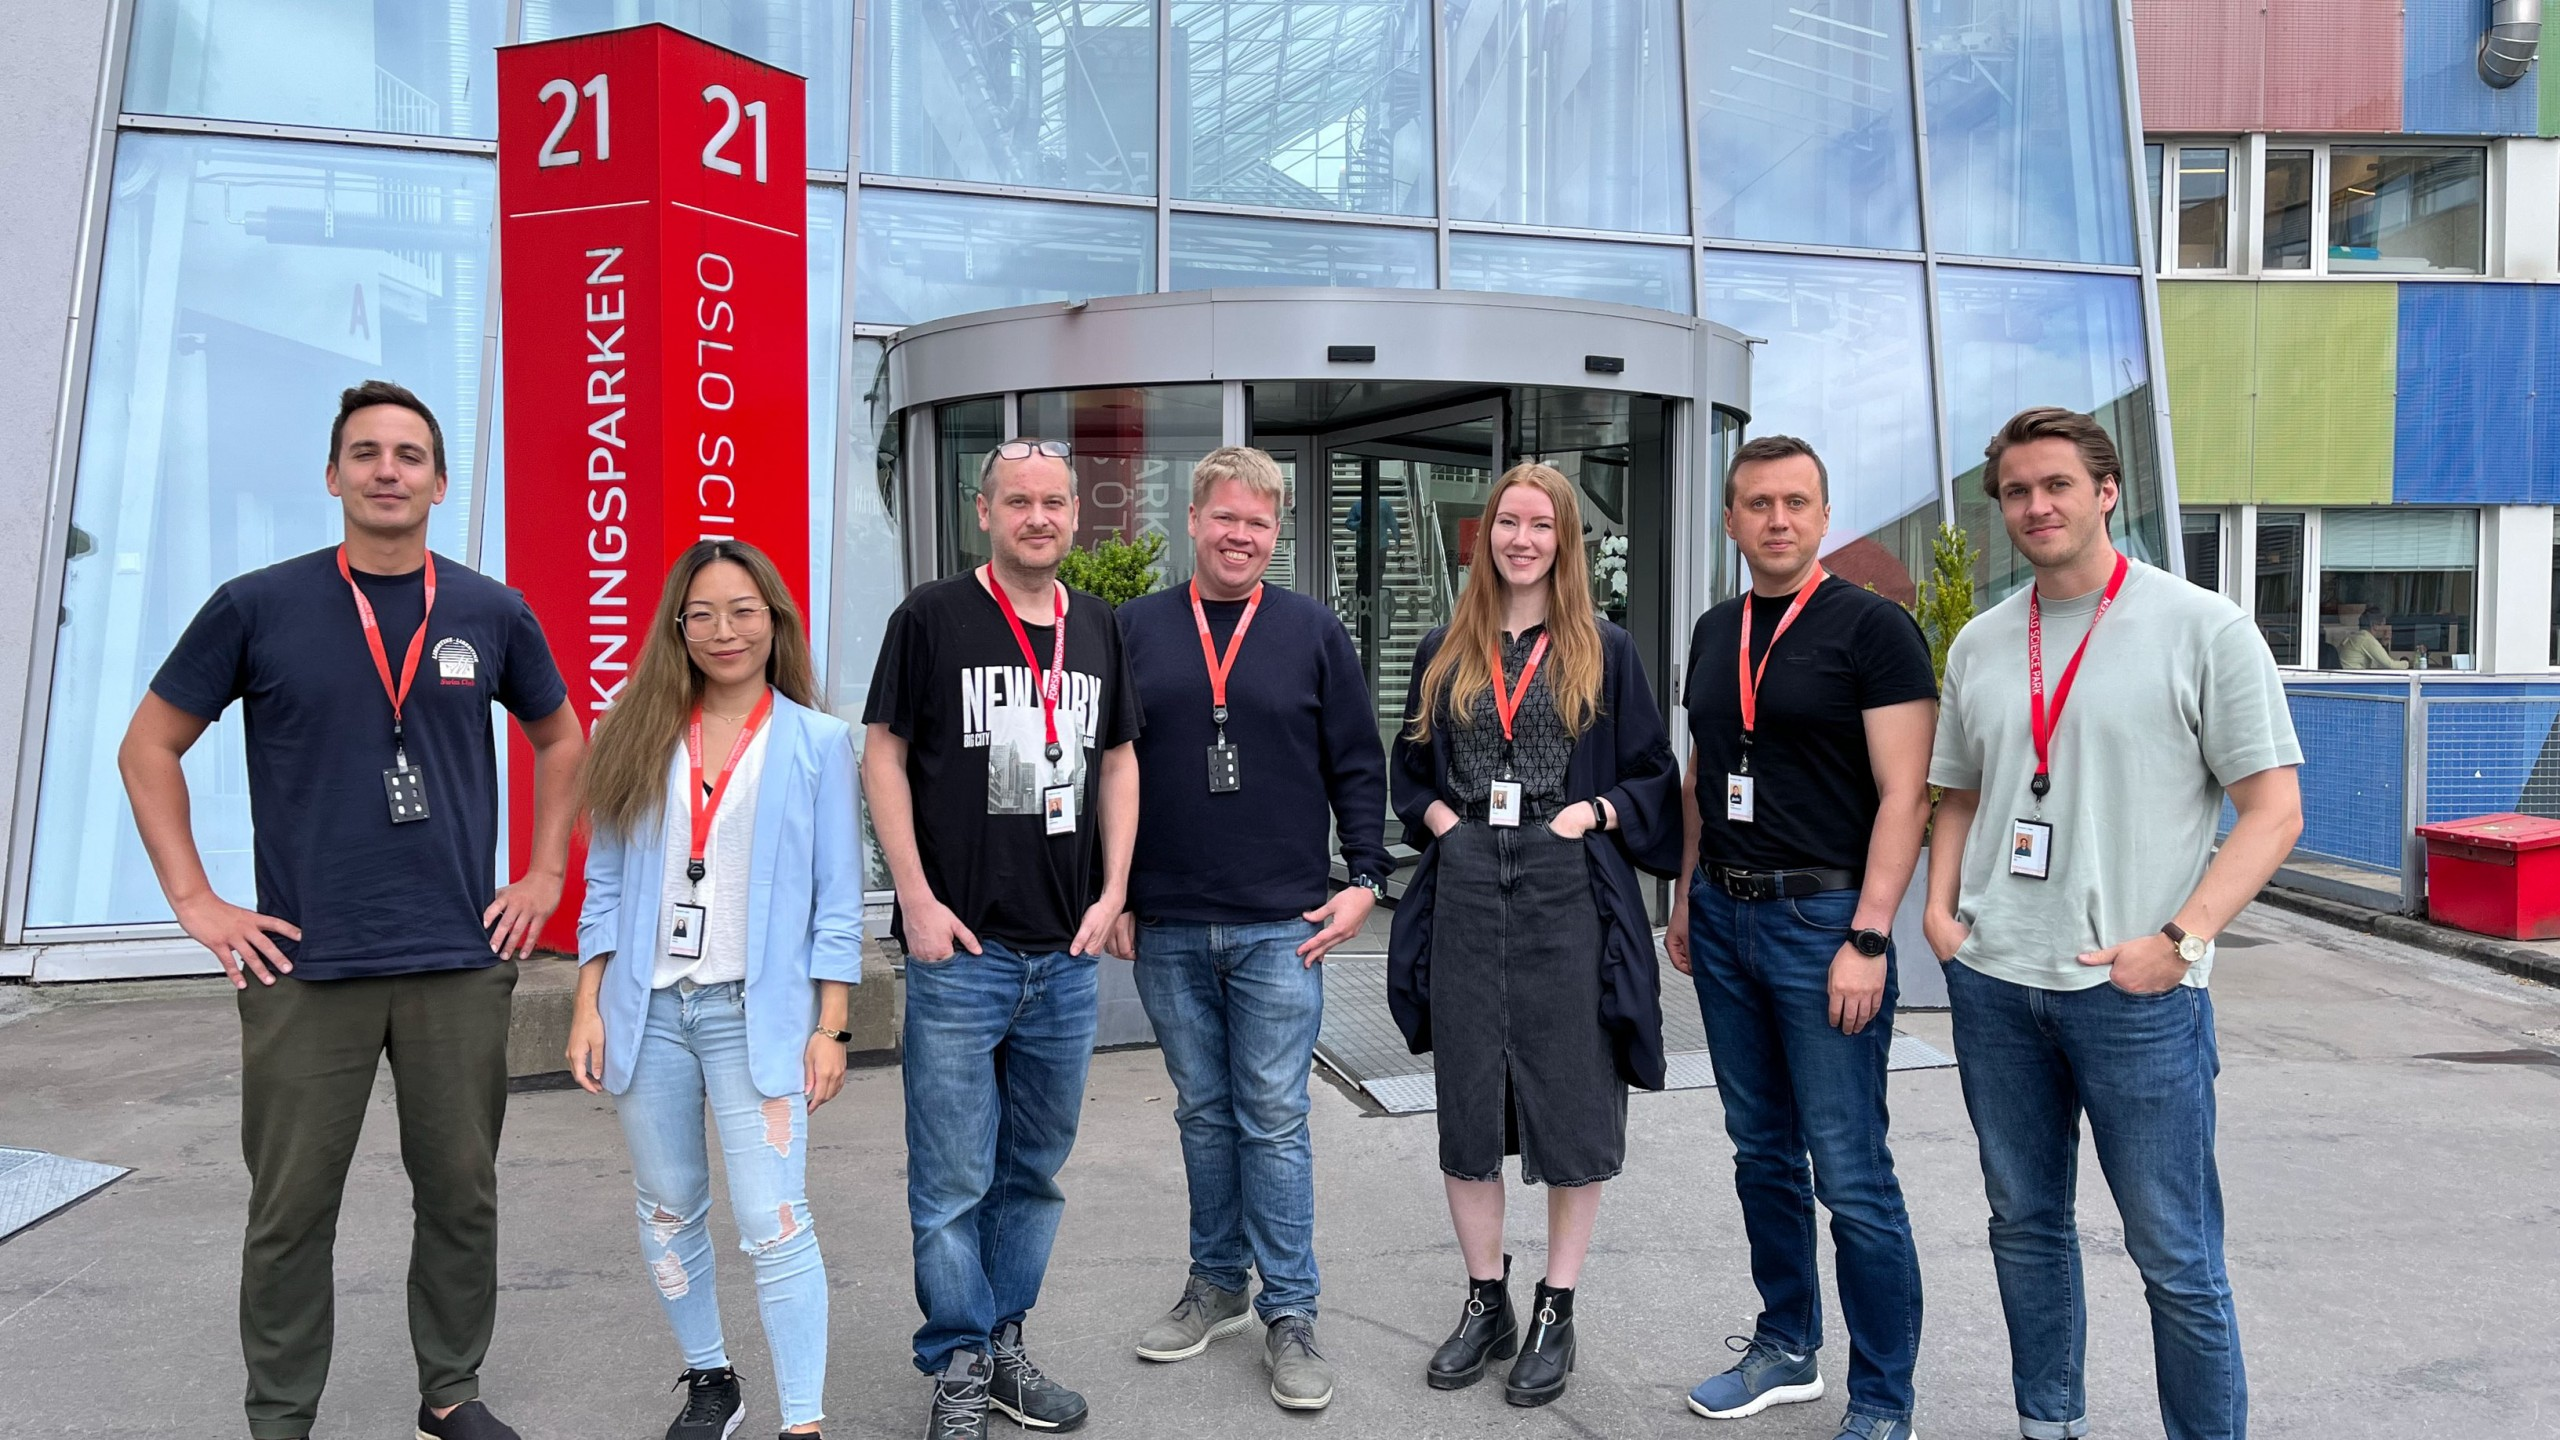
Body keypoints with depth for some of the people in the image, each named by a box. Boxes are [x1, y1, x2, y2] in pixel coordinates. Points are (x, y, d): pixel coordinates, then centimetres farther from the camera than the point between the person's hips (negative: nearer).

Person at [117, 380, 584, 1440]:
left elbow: (561, 740, 18)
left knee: (461, 1195, 10)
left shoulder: (492, 614, 4)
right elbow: (149, 748, 6)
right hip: (304, 964, -1)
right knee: (291, 1212, 7)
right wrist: (194, 900, -1)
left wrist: (545, 876, 10)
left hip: (461, 961, 2)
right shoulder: (258, 607, -1)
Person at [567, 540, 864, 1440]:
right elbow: (606, 883, 8)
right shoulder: (637, 734, 7)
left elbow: (836, 898, -1)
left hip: (758, 1012, -3)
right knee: (668, 1211, 14)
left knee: (772, 1222, -8)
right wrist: (589, 1009, 2)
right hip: (647, 1005, 4)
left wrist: (829, 1027, -6)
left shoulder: (816, 742, 0)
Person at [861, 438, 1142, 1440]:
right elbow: (884, 755, -4)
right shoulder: (933, 617, -4)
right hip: (959, 948, -4)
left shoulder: (1097, 627, 9)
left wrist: (1112, 892, 4)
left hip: (1067, 954, 5)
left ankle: (1005, 1341, 31)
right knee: (954, 1177, 2)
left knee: (1036, 1168, 15)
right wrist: (918, 900, -10)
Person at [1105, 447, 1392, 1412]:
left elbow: (1358, 766, 5)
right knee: (1204, 1112, 14)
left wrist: (1365, 878, -2)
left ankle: (1290, 1315, 12)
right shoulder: (1136, 629, 5)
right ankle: (1217, 1284, 29)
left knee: (1273, 1120, 1)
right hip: (1166, 929, 2)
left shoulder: (1313, 632, 3)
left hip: (1281, 928, -2)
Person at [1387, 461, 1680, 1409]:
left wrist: (1594, 813, -11)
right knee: (1467, 1106, 8)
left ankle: (1556, 1314, 18)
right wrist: (1439, 819, -1)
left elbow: (1653, 776, 6)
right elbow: (1409, 770, 17)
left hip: (1569, 901, -2)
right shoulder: (1445, 652, 11)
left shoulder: (1603, 653, 4)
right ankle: (1486, 1305, 23)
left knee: (1571, 1107, 3)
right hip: (1466, 898, 3)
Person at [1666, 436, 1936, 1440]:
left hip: (1823, 918, -6)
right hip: (1725, 916, 7)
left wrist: (1867, 939, -18)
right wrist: (1688, 896, 16)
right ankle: (1786, 1348, 31)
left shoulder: (1871, 627, -8)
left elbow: (1904, 794, -13)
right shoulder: (1716, 633, 12)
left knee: (1850, 1175, -2)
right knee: (1761, 1151, 15)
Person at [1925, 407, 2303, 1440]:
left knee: (2175, 1255, 2)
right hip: (1993, 979, 5)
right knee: (2024, 1223, 16)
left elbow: (2273, 811, -6)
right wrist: (1939, 906, 3)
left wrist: (2180, 940, -16)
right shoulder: (1979, 645, 10)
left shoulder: (2204, 628, -4)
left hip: (2137, 989, -5)